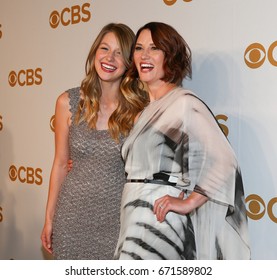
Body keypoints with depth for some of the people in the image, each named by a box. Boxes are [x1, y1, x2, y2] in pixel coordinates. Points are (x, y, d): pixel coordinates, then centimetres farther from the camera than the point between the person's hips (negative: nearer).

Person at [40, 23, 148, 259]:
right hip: (74, 213, 2)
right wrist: (49, 218, 8)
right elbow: (61, 164, 4)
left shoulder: (139, 109, -8)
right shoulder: (68, 102, -3)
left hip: (118, 215, -1)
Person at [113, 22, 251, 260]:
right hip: (135, 217, 8)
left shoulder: (184, 103, -9)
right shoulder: (147, 110, 17)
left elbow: (223, 162, -19)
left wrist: (189, 202, -17)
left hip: (158, 216, -8)